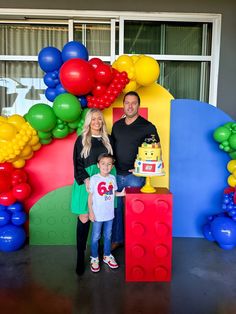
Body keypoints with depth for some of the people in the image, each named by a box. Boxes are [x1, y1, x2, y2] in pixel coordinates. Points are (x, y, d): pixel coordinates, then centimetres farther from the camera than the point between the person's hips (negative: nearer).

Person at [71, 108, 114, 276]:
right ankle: (80, 256, 8)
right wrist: (86, 180, -15)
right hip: (86, 180, -2)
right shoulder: (82, 139, 5)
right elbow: (77, 163, -1)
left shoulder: (107, 139, 12)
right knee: (84, 218, -3)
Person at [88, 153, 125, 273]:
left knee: (108, 236, 18)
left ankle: (107, 256, 37)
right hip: (97, 214, -4)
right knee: (95, 237, 11)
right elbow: (90, 196, -9)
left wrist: (121, 193, -9)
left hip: (109, 214, 4)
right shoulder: (94, 179, -14)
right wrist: (91, 212, -10)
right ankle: (94, 258, 29)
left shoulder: (112, 178, -1)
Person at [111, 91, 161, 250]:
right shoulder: (117, 125, 9)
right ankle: (117, 239, 30)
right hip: (116, 174, 4)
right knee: (116, 208, 12)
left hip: (135, 176, -4)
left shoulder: (147, 126, -5)